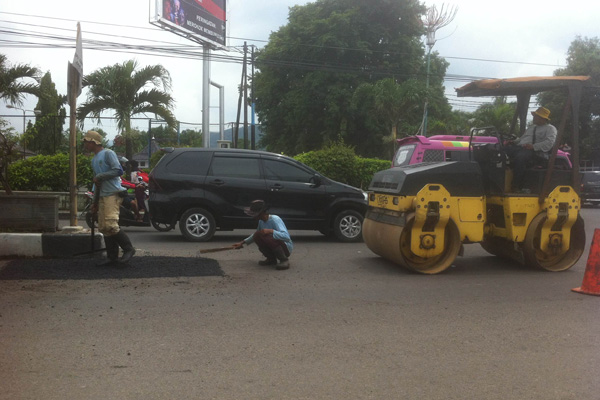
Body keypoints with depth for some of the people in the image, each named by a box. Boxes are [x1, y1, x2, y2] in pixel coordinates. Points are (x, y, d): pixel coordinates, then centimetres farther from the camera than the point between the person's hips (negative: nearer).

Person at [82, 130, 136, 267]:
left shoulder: (108, 153, -2)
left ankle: (128, 249, -6)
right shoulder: (94, 160, 24)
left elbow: (117, 170, -15)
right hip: (102, 196, 9)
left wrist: (99, 177, -10)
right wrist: (96, 202, 25)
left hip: (113, 194, -9)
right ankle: (113, 258, 8)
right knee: (103, 228, 4)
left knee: (110, 226, -19)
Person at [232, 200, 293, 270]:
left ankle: (284, 260, -16)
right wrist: (242, 242, 19)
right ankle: (271, 259, 4)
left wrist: (270, 231, -38)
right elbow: (255, 235, 24)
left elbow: (286, 237, -33)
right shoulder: (261, 221, 3)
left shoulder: (275, 219, -22)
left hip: (286, 247, -8)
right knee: (257, 236, -12)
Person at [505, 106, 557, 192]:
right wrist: (513, 142, 12)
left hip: (536, 152, -8)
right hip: (521, 148, 8)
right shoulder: (531, 128, 33)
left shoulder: (550, 128, 8)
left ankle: (517, 186, -35)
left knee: (520, 156, -39)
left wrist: (534, 146, -20)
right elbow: (522, 139, 34)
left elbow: (549, 143, -8)